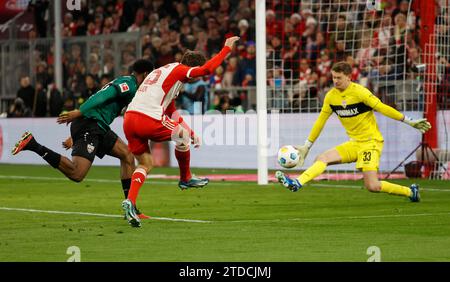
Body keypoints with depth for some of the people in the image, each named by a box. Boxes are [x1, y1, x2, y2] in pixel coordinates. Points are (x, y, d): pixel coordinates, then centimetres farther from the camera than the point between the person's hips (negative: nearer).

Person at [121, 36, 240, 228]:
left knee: (145, 165, 15)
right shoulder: (178, 70, 3)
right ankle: (186, 179, 29)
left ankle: (130, 201, -6)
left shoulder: (163, 72, 32)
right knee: (182, 135, 14)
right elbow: (207, 69, -15)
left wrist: (190, 132, 43)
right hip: (148, 119, -9)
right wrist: (227, 48, -4)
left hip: (129, 119, 9)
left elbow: (172, 113, 40)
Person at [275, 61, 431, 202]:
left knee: (372, 186, -16)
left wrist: (410, 121, -12)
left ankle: (410, 192, 2)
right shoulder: (331, 96, 1)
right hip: (354, 143, 6)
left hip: (371, 142, -6)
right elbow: (320, 121, 10)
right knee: (322, 158, -12)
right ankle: (297, 183, -25)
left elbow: (382, 108, -14)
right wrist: (307, 146, 11)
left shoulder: (359, 92, -17)